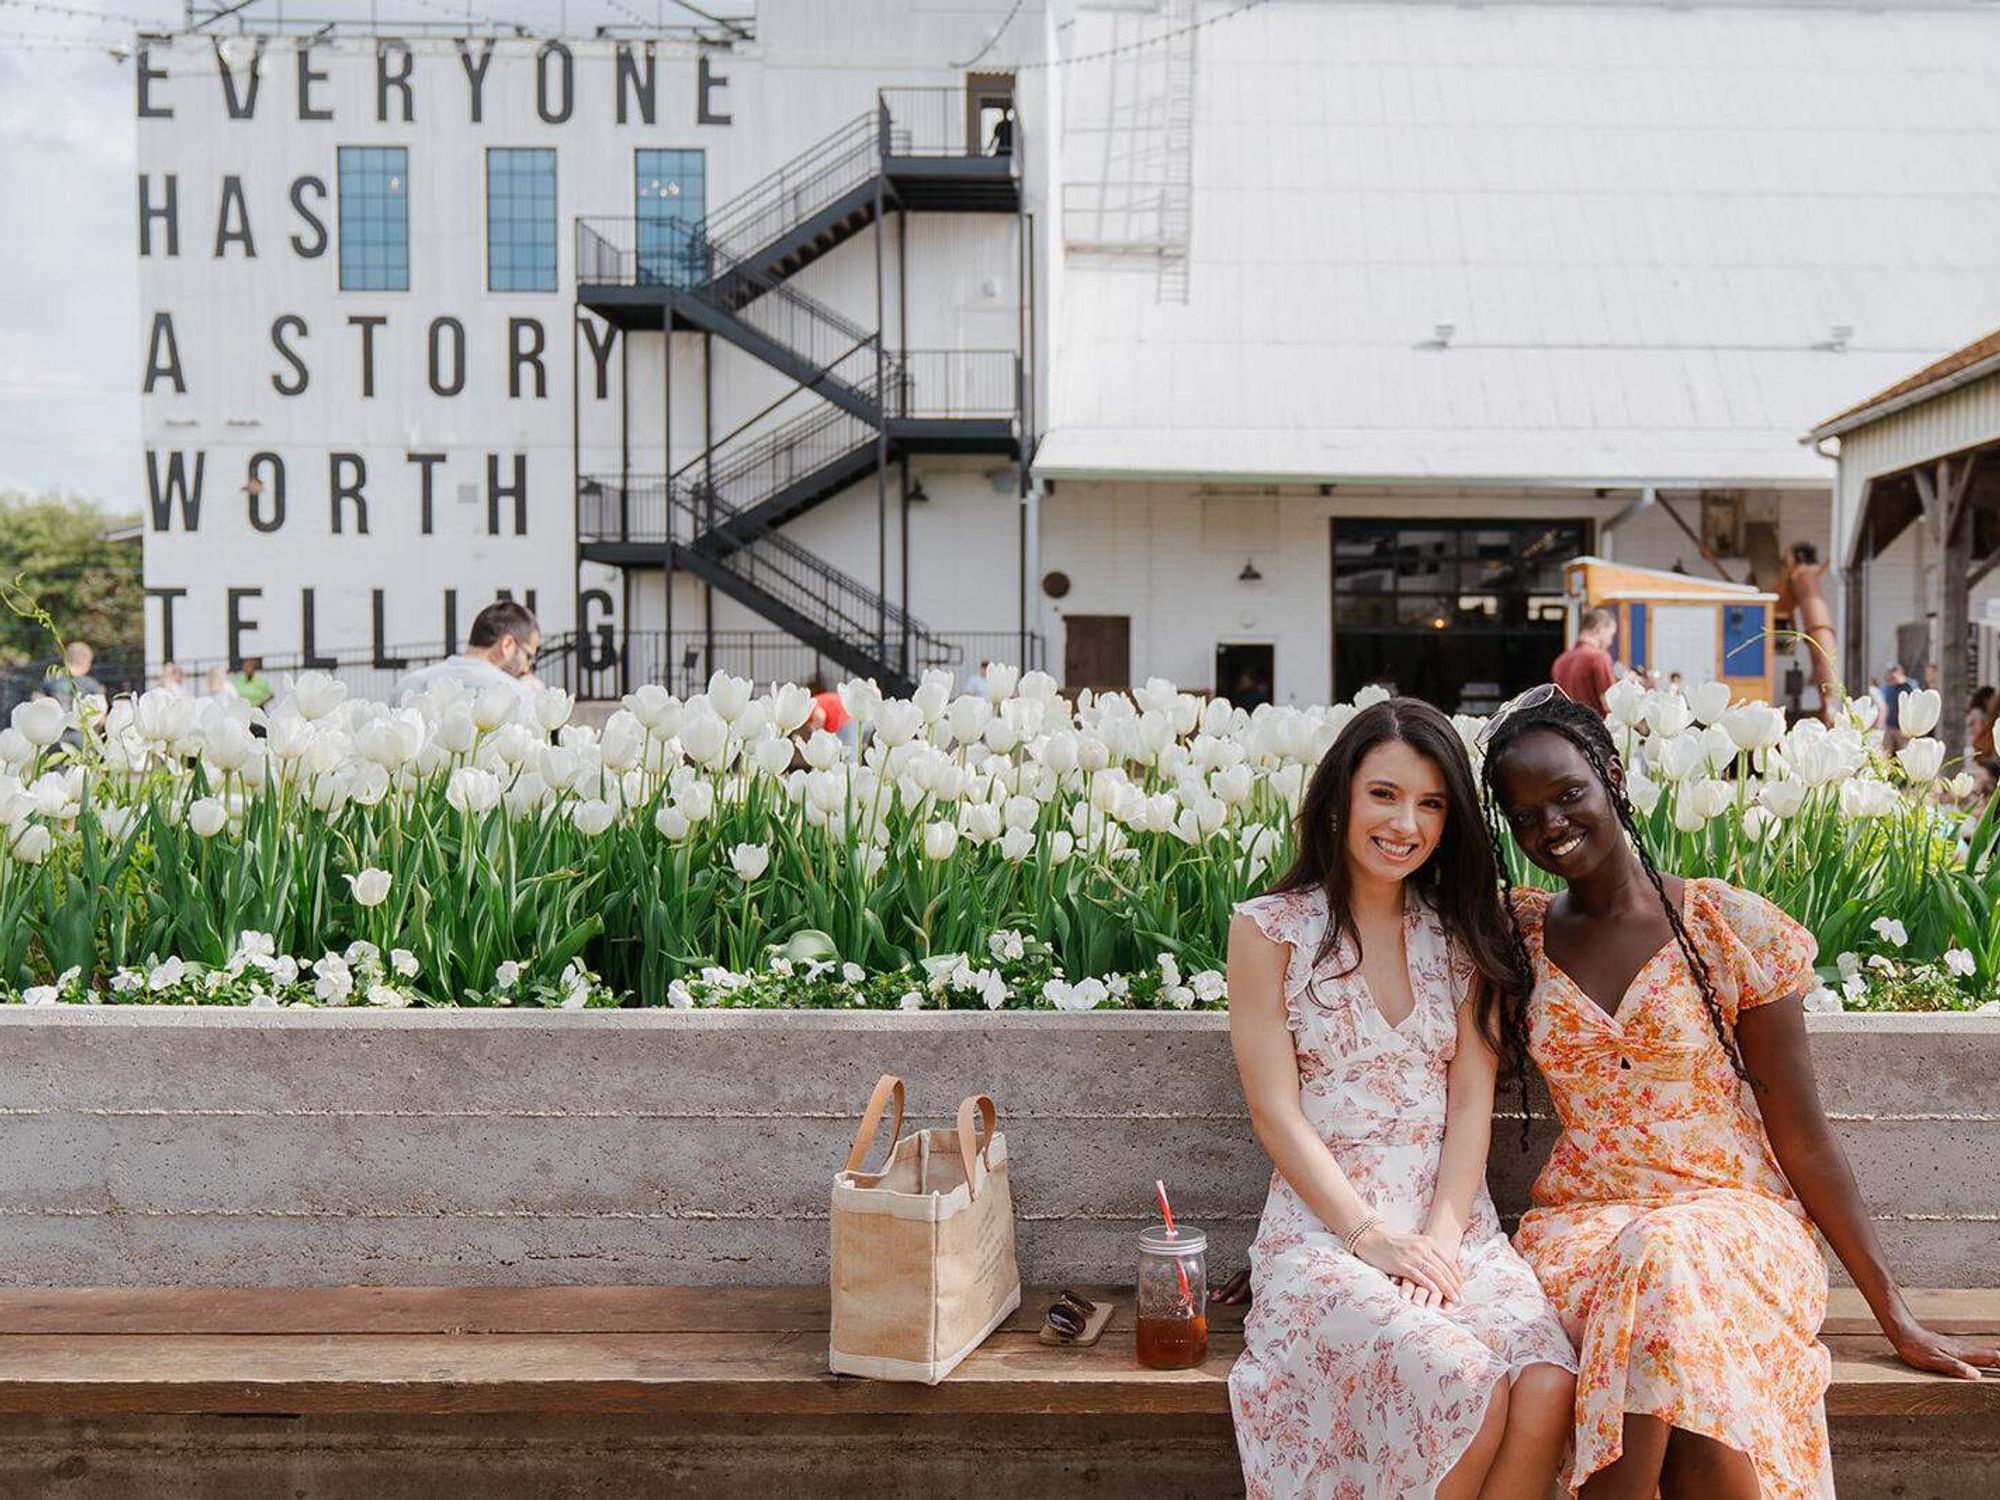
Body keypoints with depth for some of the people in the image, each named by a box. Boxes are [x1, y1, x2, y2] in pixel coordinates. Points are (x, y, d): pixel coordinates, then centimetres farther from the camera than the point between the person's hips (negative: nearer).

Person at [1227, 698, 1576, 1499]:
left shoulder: (1459, 934, 13)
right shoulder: (1270, 928, 2)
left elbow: (1472, 1100, 5)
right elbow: (1276, 1111, -4)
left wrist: (1441, 1235, -10)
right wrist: (1373, 1236, -14)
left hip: (1455, 1225, 4)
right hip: (1323, 1227, -3)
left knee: (1549, 1389, -26)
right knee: (1465, 1385, -30)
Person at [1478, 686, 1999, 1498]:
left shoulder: (1728, 925, -2)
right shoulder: (1516, 934, 7)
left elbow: (1803, 1137, 0)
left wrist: (1896, 1316, -1)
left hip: (1734, 1218, -1)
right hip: (1581, 1223, 1)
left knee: (1667, 1262, -38)